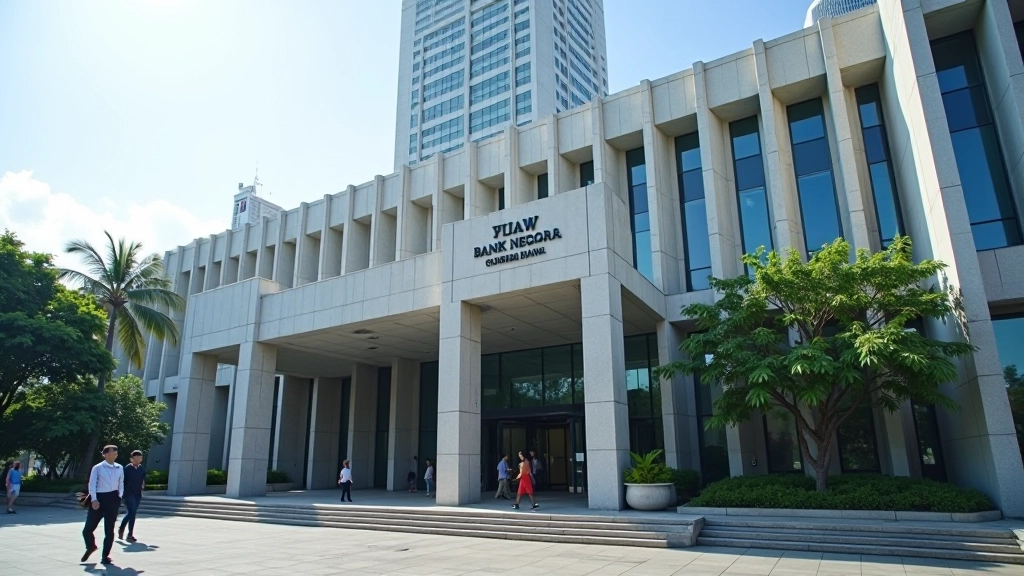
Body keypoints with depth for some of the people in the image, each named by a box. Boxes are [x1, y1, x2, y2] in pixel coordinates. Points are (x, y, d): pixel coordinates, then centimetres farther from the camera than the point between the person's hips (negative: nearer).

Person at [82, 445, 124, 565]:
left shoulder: (120, 468, 6)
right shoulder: (97, 468, -4)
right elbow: (92, 485, -7)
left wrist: (119, 497, 3)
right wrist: (94, 500, -15)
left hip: (113, 499, 2)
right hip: (99, 498, -2)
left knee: (109, 530, 5)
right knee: (88, 529, 2)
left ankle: (105, 556, 17)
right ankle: (91, 547, 34)